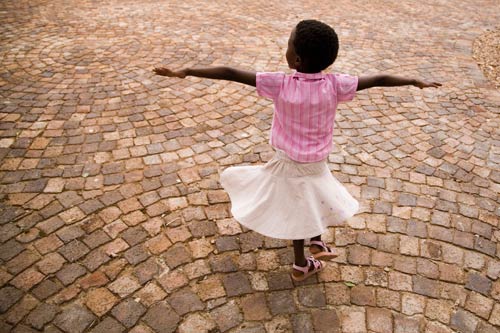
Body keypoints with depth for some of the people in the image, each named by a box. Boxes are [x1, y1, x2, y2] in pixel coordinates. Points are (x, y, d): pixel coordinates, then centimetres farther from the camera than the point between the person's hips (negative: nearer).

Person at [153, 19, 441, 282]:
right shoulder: (334, 85, -18)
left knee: (299, 209, 20)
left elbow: (231, 73, -23)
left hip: (289, 163, 0)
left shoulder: (280, 84, -23)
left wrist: (185, 72, -17)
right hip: (317, 163, 0)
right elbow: (378, 80, -8)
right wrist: (416, 81, 7)